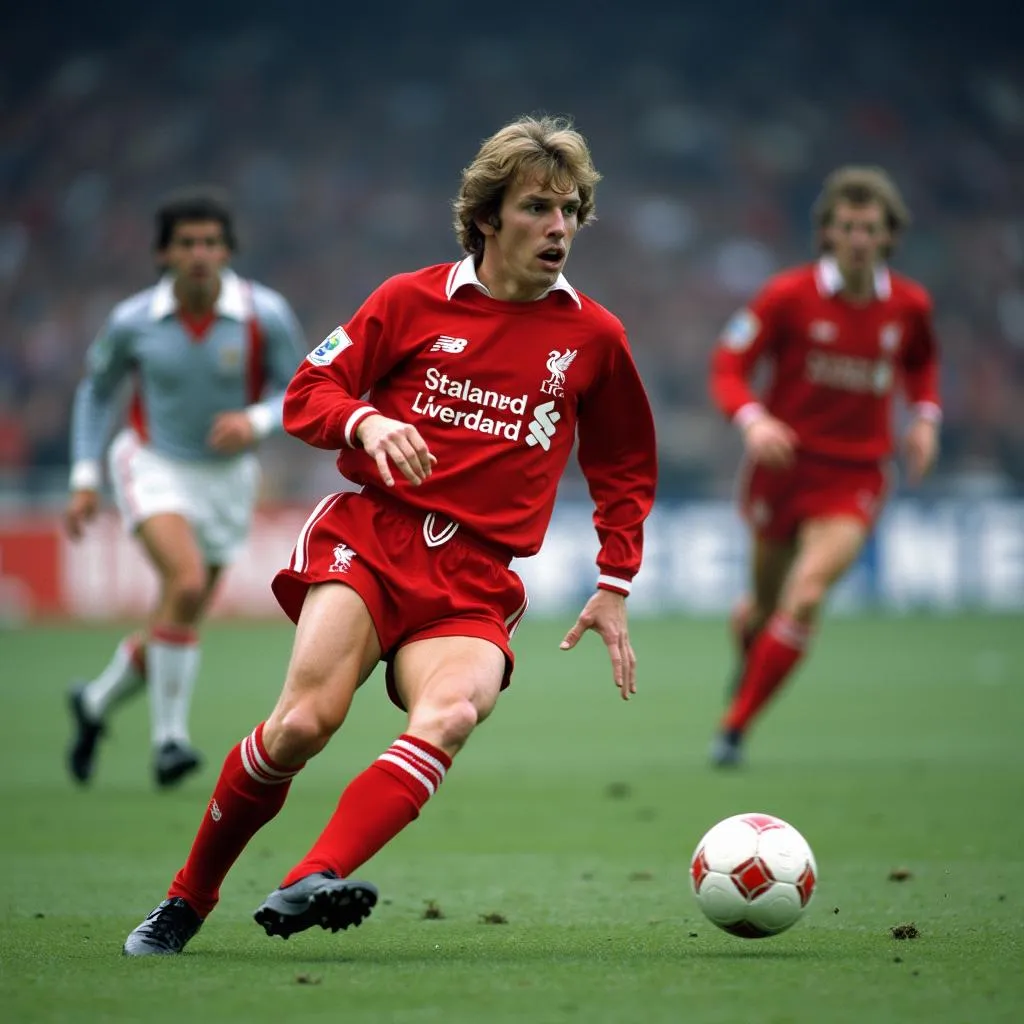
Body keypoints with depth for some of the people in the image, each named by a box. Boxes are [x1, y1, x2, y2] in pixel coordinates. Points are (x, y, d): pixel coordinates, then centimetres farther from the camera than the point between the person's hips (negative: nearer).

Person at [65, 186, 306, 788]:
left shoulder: (267, 315, -14)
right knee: (187, 582, -30)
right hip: (152, 466, -2)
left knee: (177, 630, 8)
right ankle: (169, 739, -18)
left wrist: (256, 422, -27)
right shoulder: (132, 321, -11)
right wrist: (86, 479, 0)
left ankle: (97, 703, 39)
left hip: (226, 478, 2)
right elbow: (98, 388, 7)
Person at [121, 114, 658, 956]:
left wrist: (613, 588, 15)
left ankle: (312, 884, -47)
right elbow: (307, 394, 10)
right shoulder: (413, 300, 6)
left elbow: (625, 472, 23)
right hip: (372, 536, -1)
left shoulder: (592, 336, 11)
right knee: (306, 720, -23)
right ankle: (186, 902, -3)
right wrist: (367, 422, -12)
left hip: (476, 581, 2)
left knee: (451, 713, -32)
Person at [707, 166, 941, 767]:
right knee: (765, 604, 12)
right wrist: (752, 419, -26)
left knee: (805, 599, -19)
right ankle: (747, 663, 50)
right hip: (782, 464, 0)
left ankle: (735, 728, -9)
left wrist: (926, 417, 4)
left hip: (855, 478, 1)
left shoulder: (910, 305, -1)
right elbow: (729, 364, -7)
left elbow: (921, 361, 21)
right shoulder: (789, 295, -10)